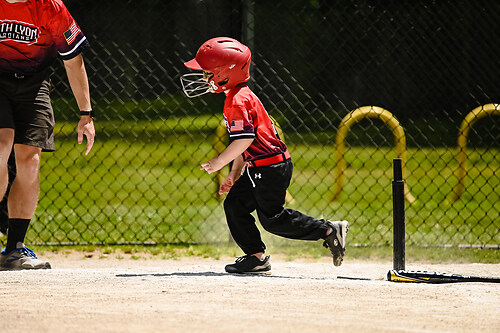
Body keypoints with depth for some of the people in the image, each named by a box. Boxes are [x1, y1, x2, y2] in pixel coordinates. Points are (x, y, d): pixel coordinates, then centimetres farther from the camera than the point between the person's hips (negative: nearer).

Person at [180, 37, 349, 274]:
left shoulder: (236, 101, -17)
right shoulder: (242, 95, 16)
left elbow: (245, 139, -26)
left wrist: (219, 162, -16)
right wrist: (234, 174, 21)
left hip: (271, 167, -11)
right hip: (258, 167, 11)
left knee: (272, 217, -5)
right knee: (235, 204, 9)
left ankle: (330, 230, 0)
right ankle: (256, 257, 8)